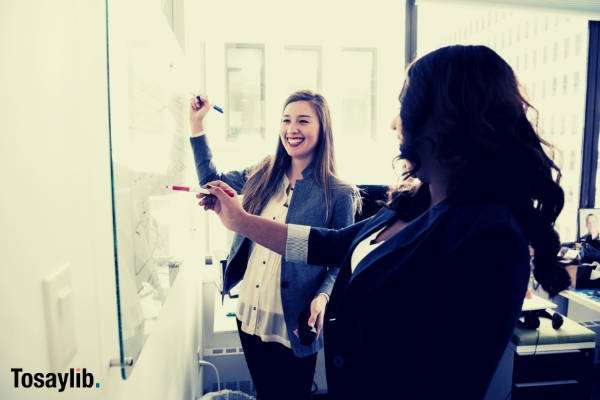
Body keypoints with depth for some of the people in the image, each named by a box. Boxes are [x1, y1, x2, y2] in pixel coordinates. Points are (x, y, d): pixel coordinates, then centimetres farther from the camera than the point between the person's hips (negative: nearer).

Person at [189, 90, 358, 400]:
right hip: (249, 316, 5)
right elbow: (212, 181, 13)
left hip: (294, 327, -4)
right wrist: (196, 124, 8)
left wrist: (323, 296, -24)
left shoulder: (338, 194, -12)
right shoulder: (261, 177, 2)